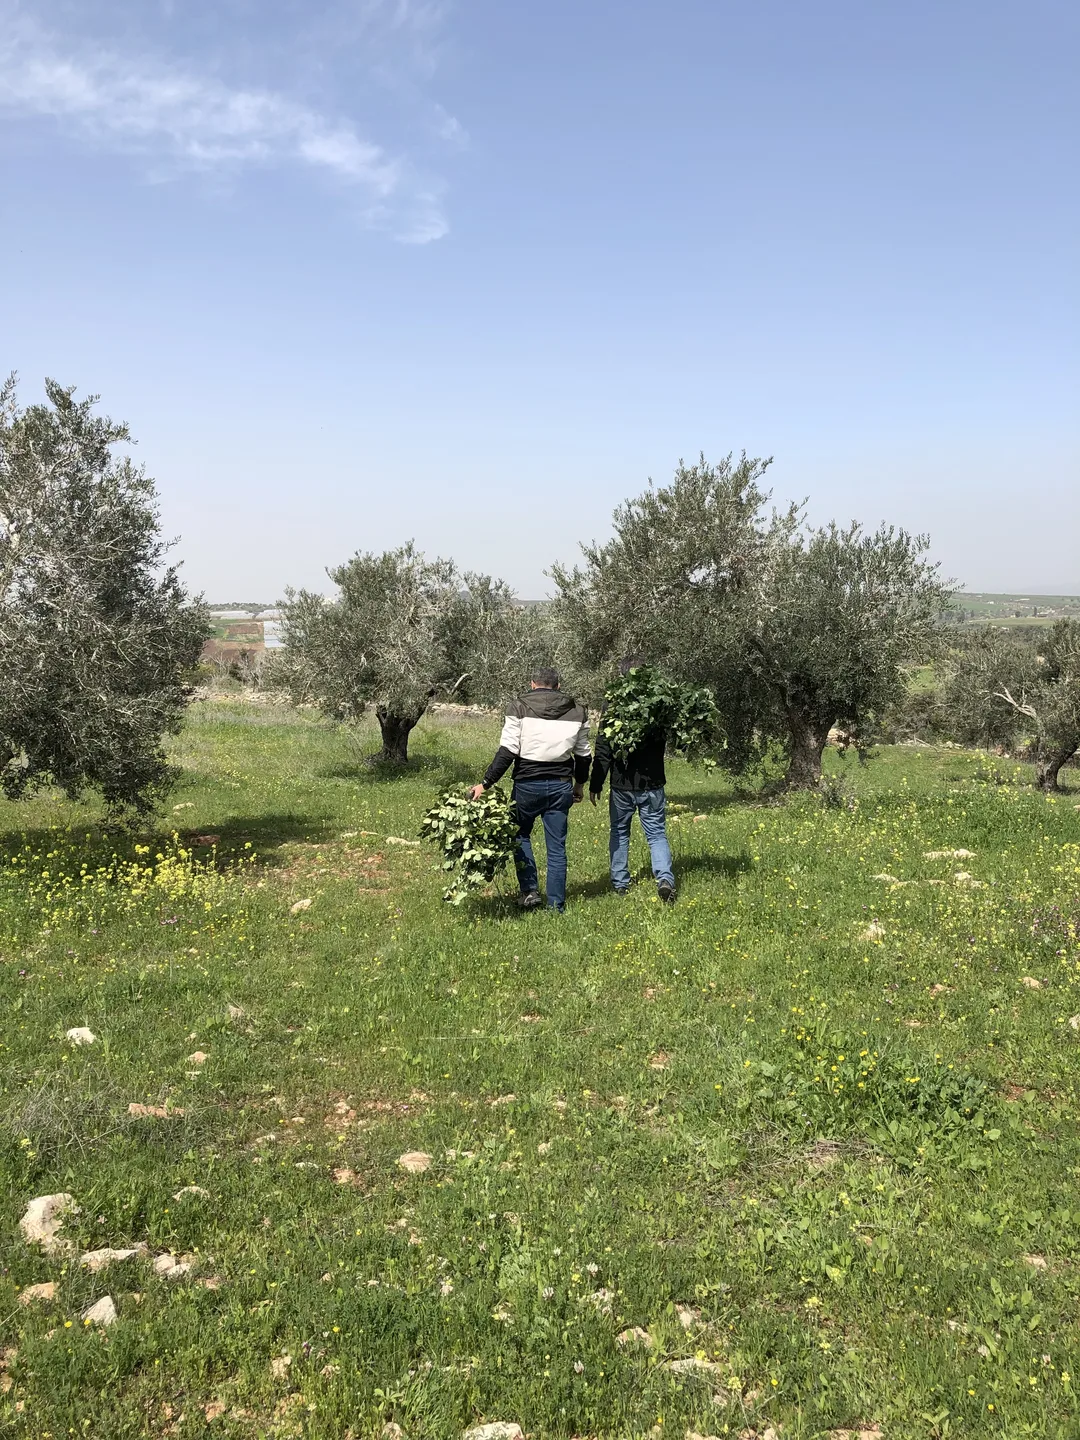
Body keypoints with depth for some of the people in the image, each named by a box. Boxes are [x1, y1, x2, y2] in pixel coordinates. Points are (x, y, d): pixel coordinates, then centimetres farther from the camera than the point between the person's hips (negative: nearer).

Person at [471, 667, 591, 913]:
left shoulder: (520, 708, -4)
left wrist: (486, 783, -8)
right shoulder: (577, 712, 7)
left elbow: (507, 751, -11)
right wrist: (580, 783, 28)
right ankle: (556, 906, 12)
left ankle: (530, 891, 9)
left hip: (528, 783, -2)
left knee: (521, 834, 20)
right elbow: (583, 753, 13)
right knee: (557, 847, 9)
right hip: (561, 785, 3)